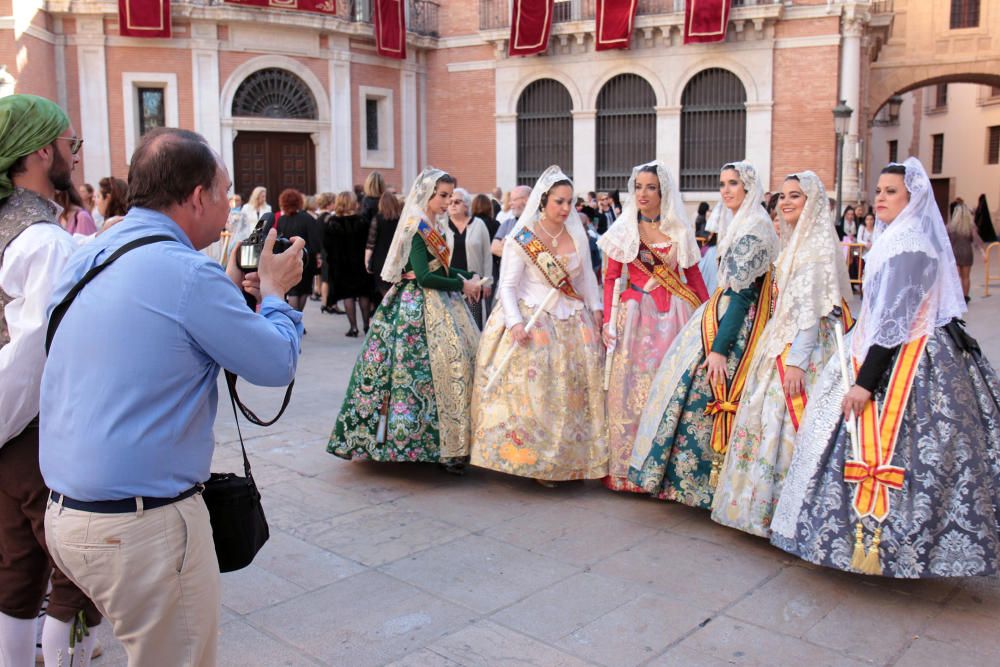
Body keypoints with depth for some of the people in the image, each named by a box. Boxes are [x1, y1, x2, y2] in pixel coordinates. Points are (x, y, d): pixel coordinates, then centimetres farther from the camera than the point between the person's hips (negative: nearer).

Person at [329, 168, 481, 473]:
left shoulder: (436, 227, 13)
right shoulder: (416, 228, -12)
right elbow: (424, 277, -19)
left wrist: (469, 277, 2)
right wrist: (462, 285, -11)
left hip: (440, 303, 9)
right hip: (420, 307, -9)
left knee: (463, 356, 5)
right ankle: (446, 447, -5)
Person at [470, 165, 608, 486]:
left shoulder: (577, 235, 8)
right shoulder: (521, 239, -6)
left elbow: (587, 276, 16)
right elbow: (507, 286, -8)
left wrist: (595, 309, 6)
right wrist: (515, 323, -20)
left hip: (572, 321, 5)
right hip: (531, 321, -5)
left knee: (576, 387, 3)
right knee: (533, 386, -9)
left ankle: (571, 458, 12)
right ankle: (529, 458, 0)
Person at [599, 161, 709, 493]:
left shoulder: (680, 230, 8)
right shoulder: (624, 229, 4)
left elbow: (694, 276, 10)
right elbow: (611, 278, 2)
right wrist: (607, 320, -7)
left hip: (674, 316, 1)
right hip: (636, 315, -1)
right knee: (633, 390, 0)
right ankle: (629, 466, 9)